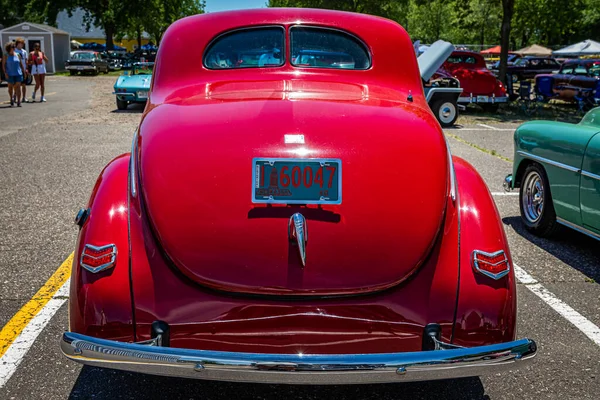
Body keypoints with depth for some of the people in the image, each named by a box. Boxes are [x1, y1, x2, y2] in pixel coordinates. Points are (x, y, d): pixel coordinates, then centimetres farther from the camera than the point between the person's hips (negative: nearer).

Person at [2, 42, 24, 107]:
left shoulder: (17, 55, 6)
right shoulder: (6, 56, -1)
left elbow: (21, 64, 12)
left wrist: (24, 71, 9)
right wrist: (5, 73, -11)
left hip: (18, 74, 1)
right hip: (10, 74, -1)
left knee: (18, 88, -7)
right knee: (10, 87, 9)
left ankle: (18, 102, -10)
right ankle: (11, 98, 32)